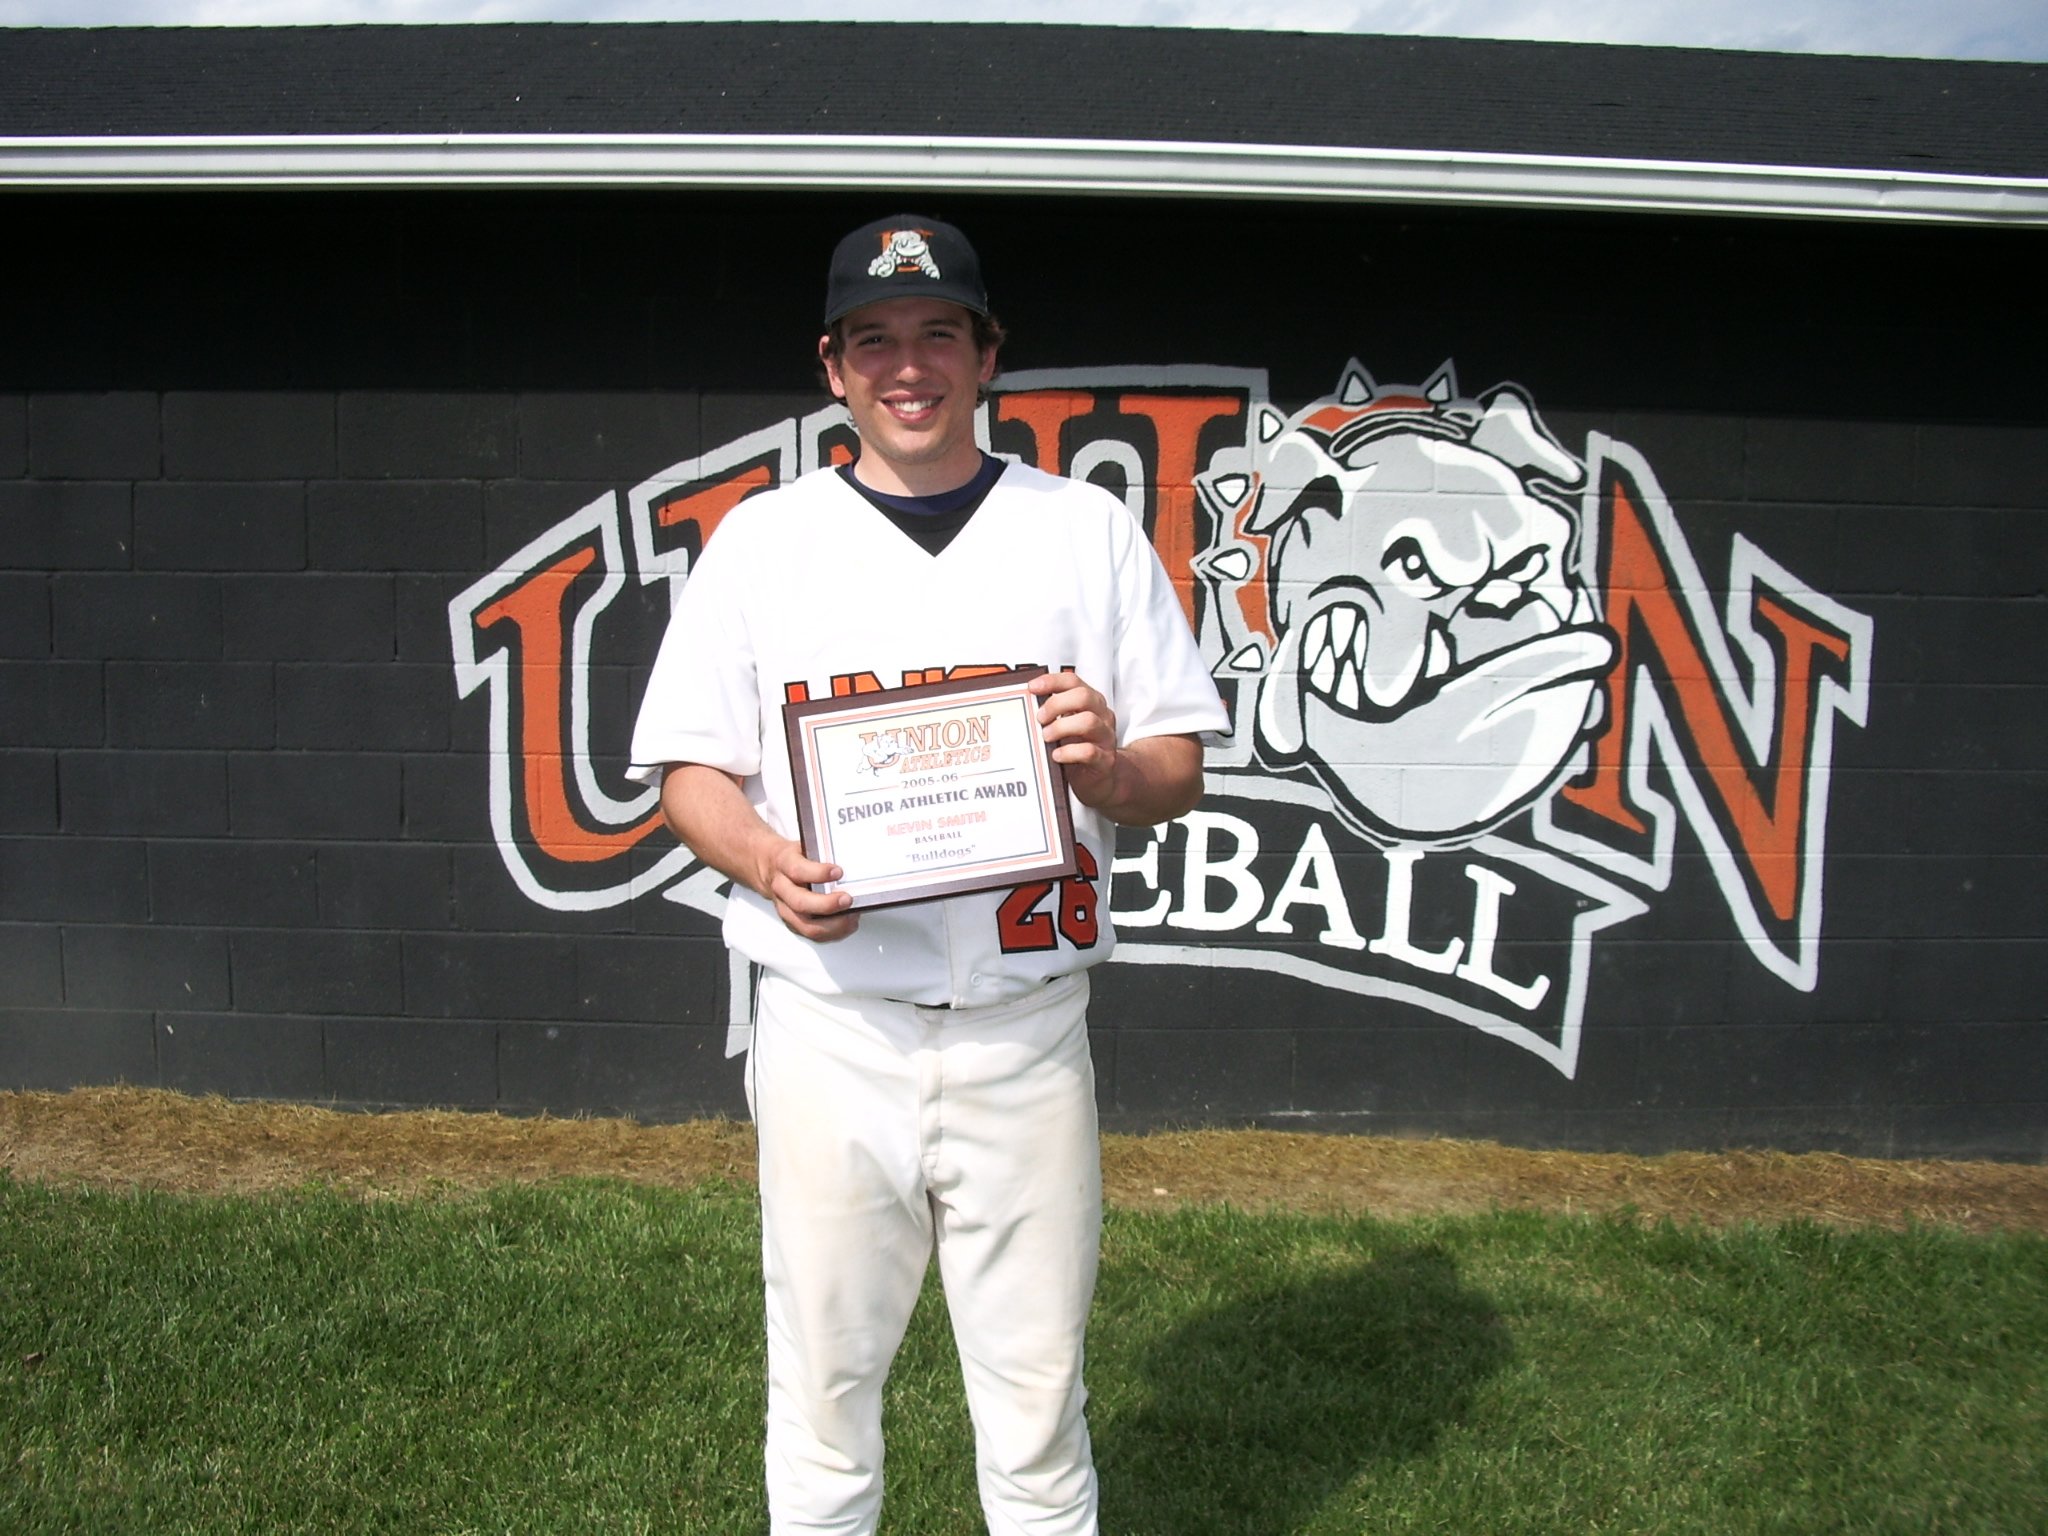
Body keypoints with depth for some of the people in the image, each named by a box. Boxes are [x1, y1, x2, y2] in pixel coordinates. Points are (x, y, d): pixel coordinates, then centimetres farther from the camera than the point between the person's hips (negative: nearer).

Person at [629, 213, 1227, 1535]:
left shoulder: (1089, 529, 6)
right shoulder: (762, 538, 6)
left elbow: (1180, 775, 6)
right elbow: (688, 770, 5)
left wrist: (1110, 765, -17)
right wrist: (771, 862, -15)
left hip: (1026, 1033, 0)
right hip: (830, 1023, 0)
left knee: (1037, 1396, 10)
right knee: (823, 1379, 12)